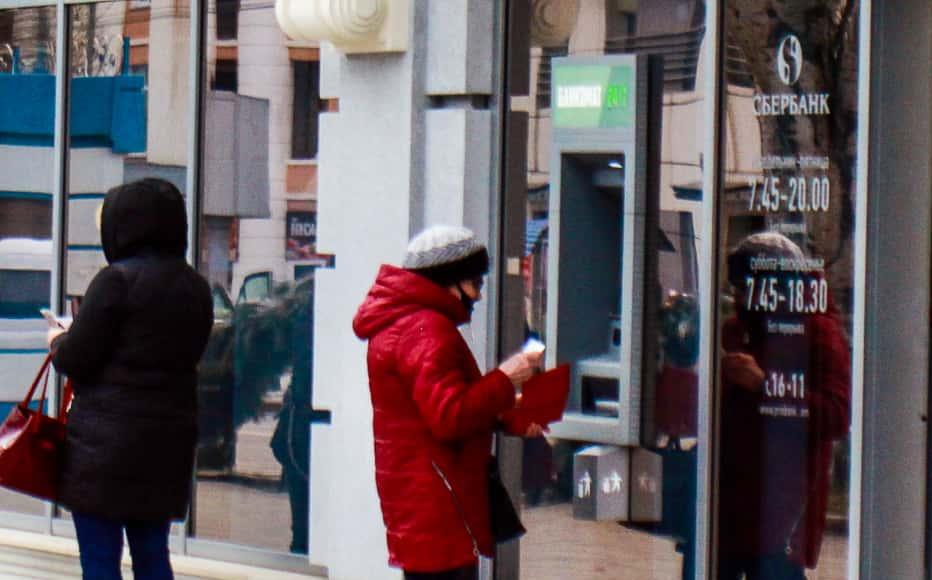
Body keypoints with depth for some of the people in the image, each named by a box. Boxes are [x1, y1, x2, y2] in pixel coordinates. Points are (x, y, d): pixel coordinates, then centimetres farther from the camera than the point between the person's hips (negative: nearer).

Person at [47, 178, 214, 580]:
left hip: (106, 439, -7)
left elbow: (76, 359, -12)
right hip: (170, 437, 7)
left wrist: (57, 341, 13)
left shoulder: (117, 279, -12)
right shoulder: (196, 287, 9)